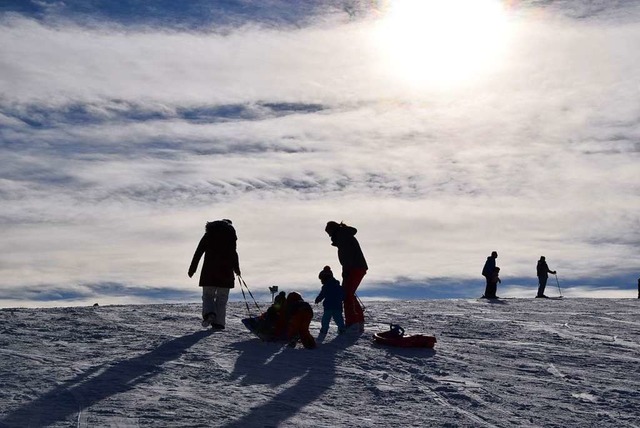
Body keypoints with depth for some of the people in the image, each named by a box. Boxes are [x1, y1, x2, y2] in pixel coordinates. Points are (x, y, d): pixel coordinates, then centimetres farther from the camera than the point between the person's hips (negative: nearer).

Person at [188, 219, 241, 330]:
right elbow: (233, 253, 1)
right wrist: (236, 269, 9)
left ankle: (209, 314, -20)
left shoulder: (209, 234, 10)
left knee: (208, 296, 8)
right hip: (225, 271, 0)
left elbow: (198, 252, 5)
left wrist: (192, 268, 6)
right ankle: (218, 323, -2)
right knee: (222, 298, 5)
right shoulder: (231, 235, 6)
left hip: (209, 271, 0)